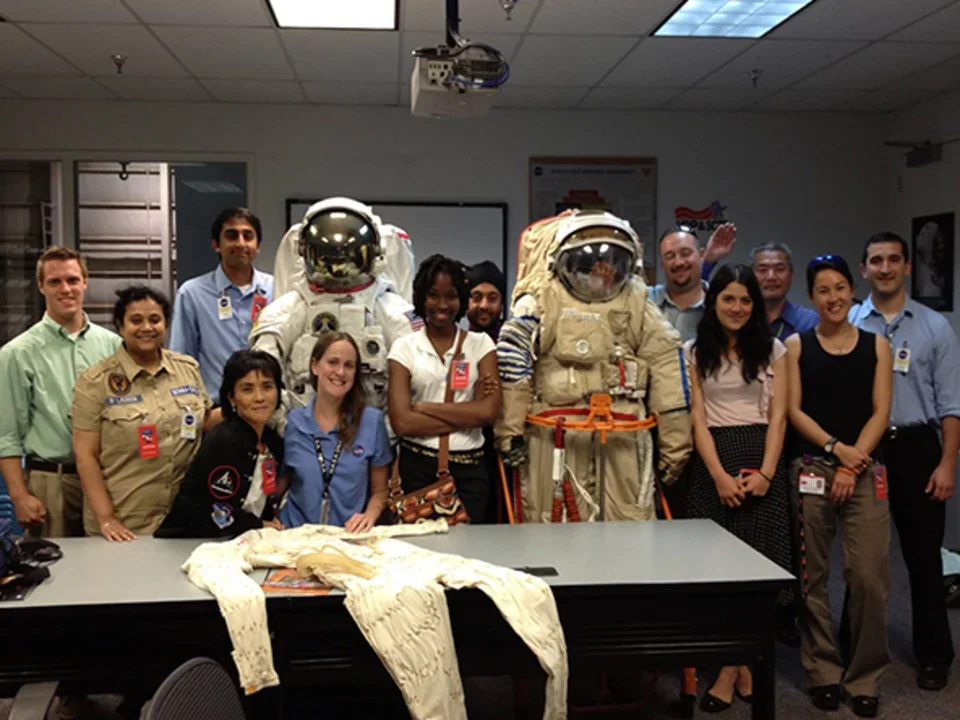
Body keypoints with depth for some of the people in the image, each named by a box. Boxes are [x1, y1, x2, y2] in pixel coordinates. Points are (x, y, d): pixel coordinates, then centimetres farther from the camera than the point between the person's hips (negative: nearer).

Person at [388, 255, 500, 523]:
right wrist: (467, 415, -10)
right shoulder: (404, 348, 1)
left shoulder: (481, 343, 4)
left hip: (469, 468, 1)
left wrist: (423, 407, -10)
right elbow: (402, 423, -10)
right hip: (417, 467, 0)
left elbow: (489, 411, -10)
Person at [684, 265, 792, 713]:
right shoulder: (694, 352, 6)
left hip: (761, 457, 0)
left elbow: (777, 417, 2)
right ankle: (743, 668, 9)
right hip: (713, 460, 0)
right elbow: (697, 419, -1)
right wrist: (720, 475, -12)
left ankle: (730, 672, 1)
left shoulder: (773, 350, 7)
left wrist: (765, 472, -12)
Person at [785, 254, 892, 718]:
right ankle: (823, 671, 16)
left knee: (869, 576, -6)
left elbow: (880, 412, 2)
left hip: (865, 472, 0)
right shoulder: (797, 345, 7)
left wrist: (852, 465, -9)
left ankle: (864, 676, 10)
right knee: (812, 576, 3)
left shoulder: (876, 345, 9)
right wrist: (834, 447, -13)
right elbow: (793, 409, 0)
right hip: (810, 470, 0)